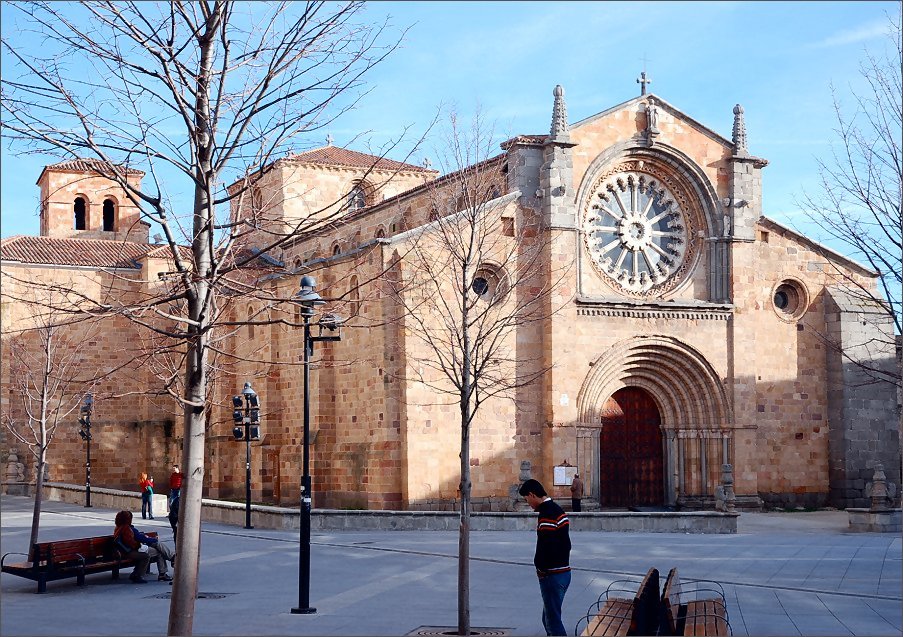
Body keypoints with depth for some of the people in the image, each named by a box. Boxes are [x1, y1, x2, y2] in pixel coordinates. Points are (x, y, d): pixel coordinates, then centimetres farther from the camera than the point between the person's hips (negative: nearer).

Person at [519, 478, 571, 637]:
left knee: (553, 621, -3)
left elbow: (546, 547, -25)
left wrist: (539, 565, -8)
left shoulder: (547, 515, -20)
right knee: (549, 618, 18)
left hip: (552, 576, -10)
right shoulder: (558, 510, 11)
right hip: (563, 570, 10)